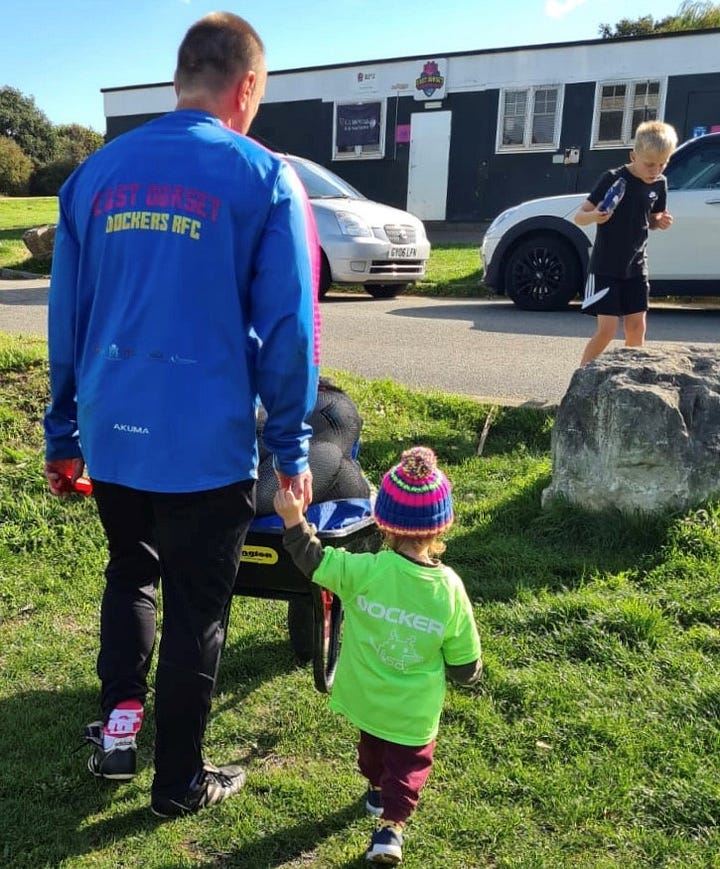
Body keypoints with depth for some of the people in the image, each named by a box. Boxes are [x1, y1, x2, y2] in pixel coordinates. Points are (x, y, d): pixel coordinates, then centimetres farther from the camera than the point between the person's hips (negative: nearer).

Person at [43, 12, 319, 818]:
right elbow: (286, 326, -9)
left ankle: (117, 719, 22)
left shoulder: (96, 172, 8)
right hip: (206, 442, -4)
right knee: (195, 612, 11)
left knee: (129, 572, 29)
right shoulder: (264, 178, -6)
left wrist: (62, 432, 19)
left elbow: (65, 314, 11)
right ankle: (178, 782, 26)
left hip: (111, 434, 4)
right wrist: (291, 447, 0)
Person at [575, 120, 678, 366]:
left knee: (636, 327, 5)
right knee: (607, 329, -9)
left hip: (636, 267, 5)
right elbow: (579, 217, -13)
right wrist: (594, 216, -35)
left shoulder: (659, 184, 2)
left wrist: (662, 221, -6)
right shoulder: (612, 179, -14)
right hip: (605, 267, -5)